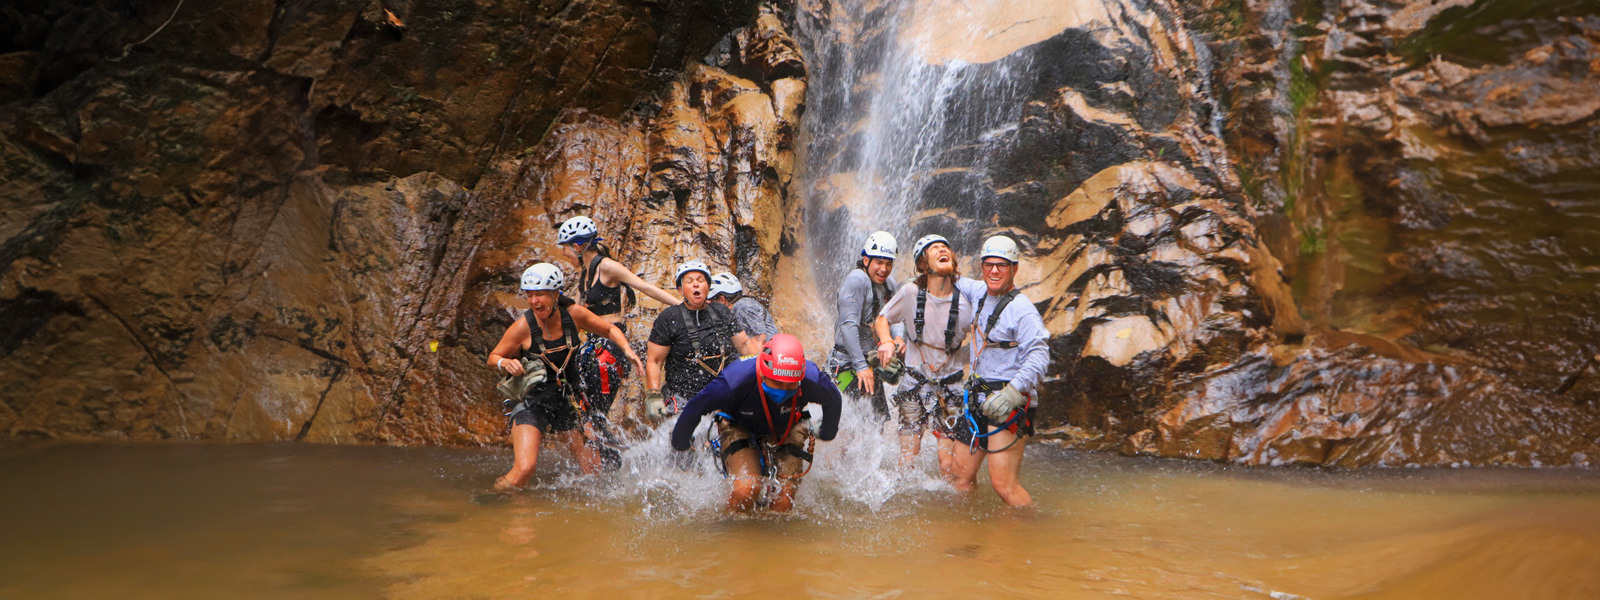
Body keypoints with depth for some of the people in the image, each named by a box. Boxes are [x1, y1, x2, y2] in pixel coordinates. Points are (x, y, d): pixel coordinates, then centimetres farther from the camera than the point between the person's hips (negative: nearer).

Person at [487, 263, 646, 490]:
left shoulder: (574, 314, -7)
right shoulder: (523, 326, -15)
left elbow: (609, 329, 9)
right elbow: (493, 358, -3)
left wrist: (627, 350, -8)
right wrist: (505, 363, -25)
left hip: (568, 400, 4)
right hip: (532, 402, -4)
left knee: (594, 471, 2)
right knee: (524, 469, -22)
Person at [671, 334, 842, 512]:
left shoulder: (811, 379, -30)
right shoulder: (736, 379, -38)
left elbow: (832, 400, -4)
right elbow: (695, 407, -20)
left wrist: (826, 434, 15)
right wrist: (679, 445, -5)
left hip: (786, 432, 2)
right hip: (740, 429, -2)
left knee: (784, 504, -10)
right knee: (746, 490, -26)